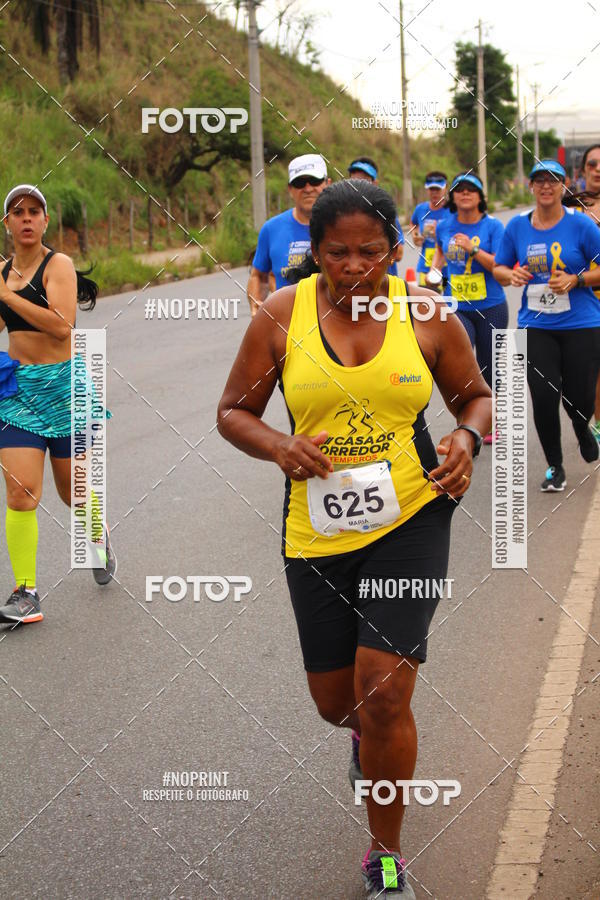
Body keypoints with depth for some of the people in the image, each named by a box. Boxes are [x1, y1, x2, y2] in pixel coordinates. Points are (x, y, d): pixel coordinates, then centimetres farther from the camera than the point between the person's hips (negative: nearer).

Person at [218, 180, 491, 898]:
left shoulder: (426, 313, -3)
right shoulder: (281, 316, -4)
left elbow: (476, 395, 11)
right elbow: (233, 411, 4)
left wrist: (467, 440, -11)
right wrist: (278, 447, -17)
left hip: (410, 518, -2)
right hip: (316, 529, 2)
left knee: (383, 694, -10)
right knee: (335, 699, 12)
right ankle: (366, 734, 54)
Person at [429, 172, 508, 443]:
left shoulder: (492, 226, -6)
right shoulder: (444, 226, 4)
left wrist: (472, 249, -24)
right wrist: (434, 271, 12)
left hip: (490, 308, -2)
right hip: (457, 308, 2)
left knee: (489, 370, 10)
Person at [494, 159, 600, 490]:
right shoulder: (517, 226, 4)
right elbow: (499, 268, 14)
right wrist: (512, 274, -8)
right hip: (535, 326, 2)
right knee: (543, 398, -7)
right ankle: (554, 466, 13)